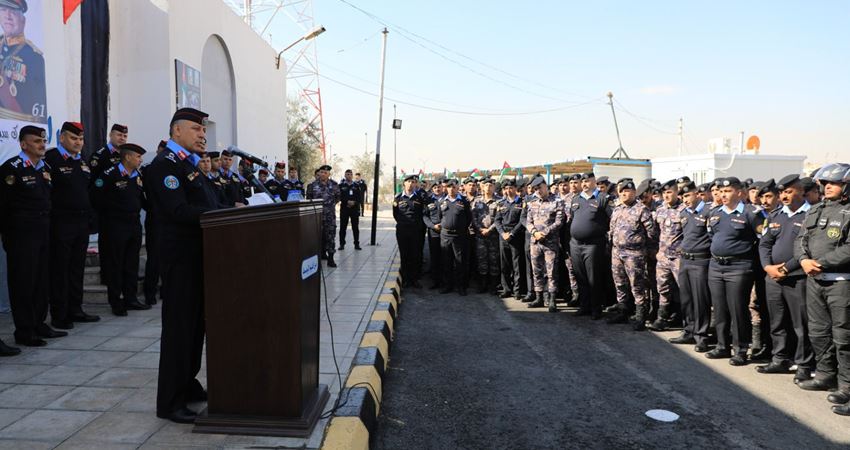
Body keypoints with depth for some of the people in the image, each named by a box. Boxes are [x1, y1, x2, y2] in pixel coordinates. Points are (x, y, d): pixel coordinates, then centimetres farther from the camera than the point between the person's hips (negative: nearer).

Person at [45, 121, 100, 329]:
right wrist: (53, 209, -15)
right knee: (59, 270, 0)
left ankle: (75, 310, 22)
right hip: (61, 223, -7)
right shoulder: (51, 158, -9)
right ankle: (58, 315, 8)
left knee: (77, 268, 13)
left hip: (82, 222, 7)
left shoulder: (82, 161, 15)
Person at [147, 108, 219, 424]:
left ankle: (188, 385, 29)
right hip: (181, 257, -9)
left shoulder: (190, 164, 18)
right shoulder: (164, 164, -11)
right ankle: (170, 401, 7)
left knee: (196, 323, 16)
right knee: (178, 325, -3)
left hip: (199, 254, 9)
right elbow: (179, 211, -23)